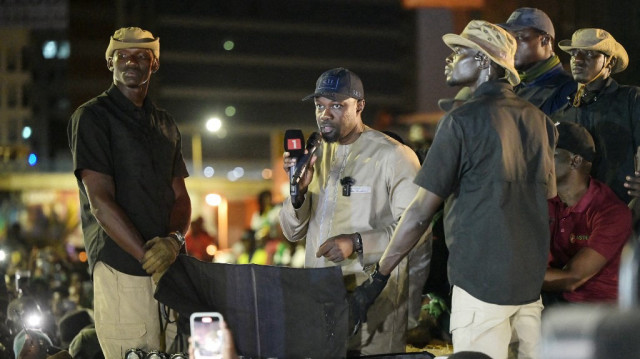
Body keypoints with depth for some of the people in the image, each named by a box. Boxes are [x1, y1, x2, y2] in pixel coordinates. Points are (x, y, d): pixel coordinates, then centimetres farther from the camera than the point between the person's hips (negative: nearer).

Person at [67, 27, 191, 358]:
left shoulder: (165, 125, 19)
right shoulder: (91, 117, -2)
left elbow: (180, 196, 14)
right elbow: (100, 200, -10)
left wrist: (174, 240, -9)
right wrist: (148, 257, -17)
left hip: (171, 266, 6)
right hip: (122, 267, -6)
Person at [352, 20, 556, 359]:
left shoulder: (463, 120, -9)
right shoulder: (539, 120, 10)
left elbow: (421, 212, -10)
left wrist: (378, 277, -4)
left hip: (482, 280, -6)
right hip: (532, 280, 6)